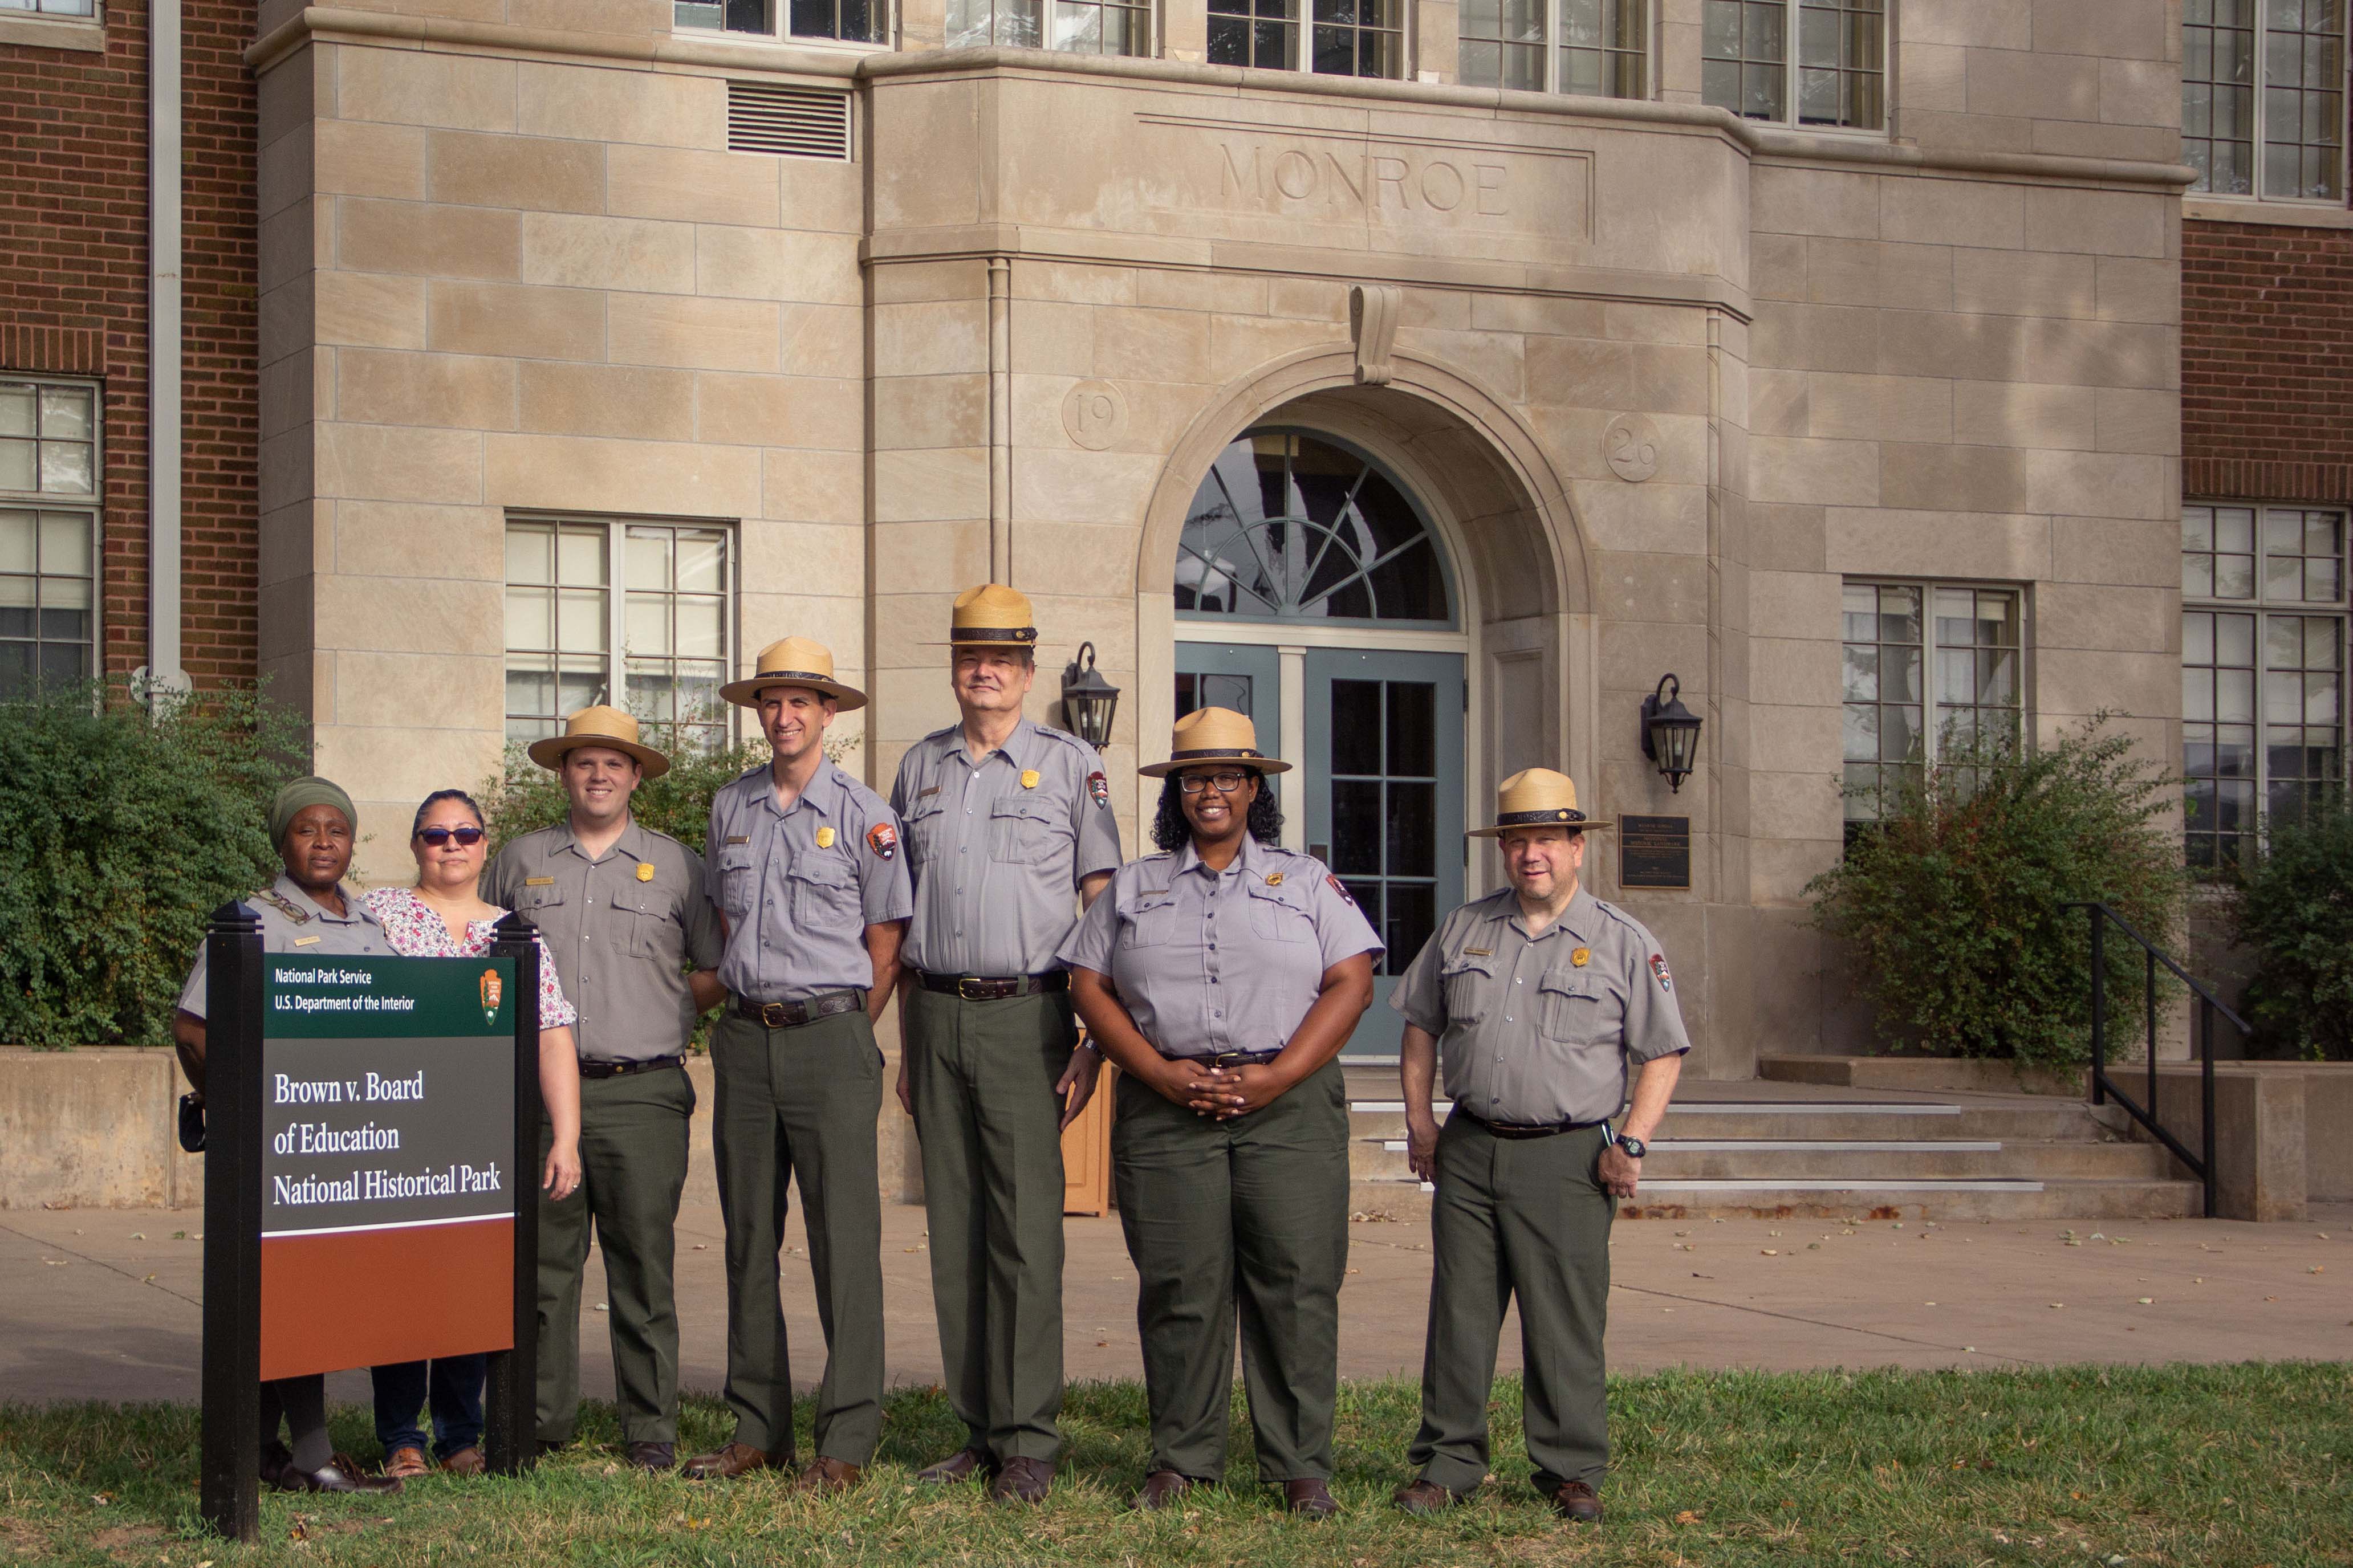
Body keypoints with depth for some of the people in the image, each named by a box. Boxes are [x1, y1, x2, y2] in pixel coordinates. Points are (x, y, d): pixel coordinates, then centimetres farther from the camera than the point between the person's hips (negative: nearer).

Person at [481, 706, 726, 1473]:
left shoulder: (675, 864, 9)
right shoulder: (522, 860, 13)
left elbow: (715, 973, 13)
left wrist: (662, 1018, 4)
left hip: (642, 1093, -2)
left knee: (644, 1264, -2)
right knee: (542, 1262, 3)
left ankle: (652, 1429, 4)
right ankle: (542, 1419, 12)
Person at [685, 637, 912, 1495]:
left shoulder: (863, 814, -1)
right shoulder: (730, 807, 12)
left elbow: (884, 946, 2)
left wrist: (840, 1036, 1)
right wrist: (750, 1012, 12)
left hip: (831, 1038, -5)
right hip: (745, 1039, 5)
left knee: (844, 1240, -7)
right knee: (749, 1238, 7)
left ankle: (847, 1440, -5)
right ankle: (759, 1428, 14)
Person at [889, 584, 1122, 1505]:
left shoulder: (1071, 764, 2)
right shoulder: (920, 767, 14)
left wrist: (1095, 1043, -7)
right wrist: (906, 1044, 13)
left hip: (1025, 1017, -4)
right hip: (938, 1017, 4)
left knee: (1026, 1229, -8)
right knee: (954, 1230, 5)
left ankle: (1030, 1442, -4)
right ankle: (979, 1431, 12)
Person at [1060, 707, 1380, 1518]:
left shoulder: (1306, 881, 13)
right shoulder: (1134, 887, 17)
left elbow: (1351, 983, 3)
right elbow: (1089, 985, 9)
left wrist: (1279, 1075, -10)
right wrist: (1159, 1072, -6)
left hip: (1291, 1106, -1)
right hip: (1166, 1108, 1)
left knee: (1297, 1284, -6)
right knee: (1178, 1287, -3)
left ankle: (1301, 1466, 0)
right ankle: (1182, 1459, 7)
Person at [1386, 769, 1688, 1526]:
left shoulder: (1624, 943, 1)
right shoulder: (1464, 929, 11)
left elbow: (1662, 1054, 1)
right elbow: (1421, 1025, 19)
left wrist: (1632, 1142, -8)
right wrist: (1419, 1118, 10)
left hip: (1567, 1158, -3)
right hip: (1469, 1148, 3)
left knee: (1565, 1322, -1)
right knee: (1459, 1312, 5)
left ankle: (1571, 1469, 10)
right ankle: (1448, 1463, 12)